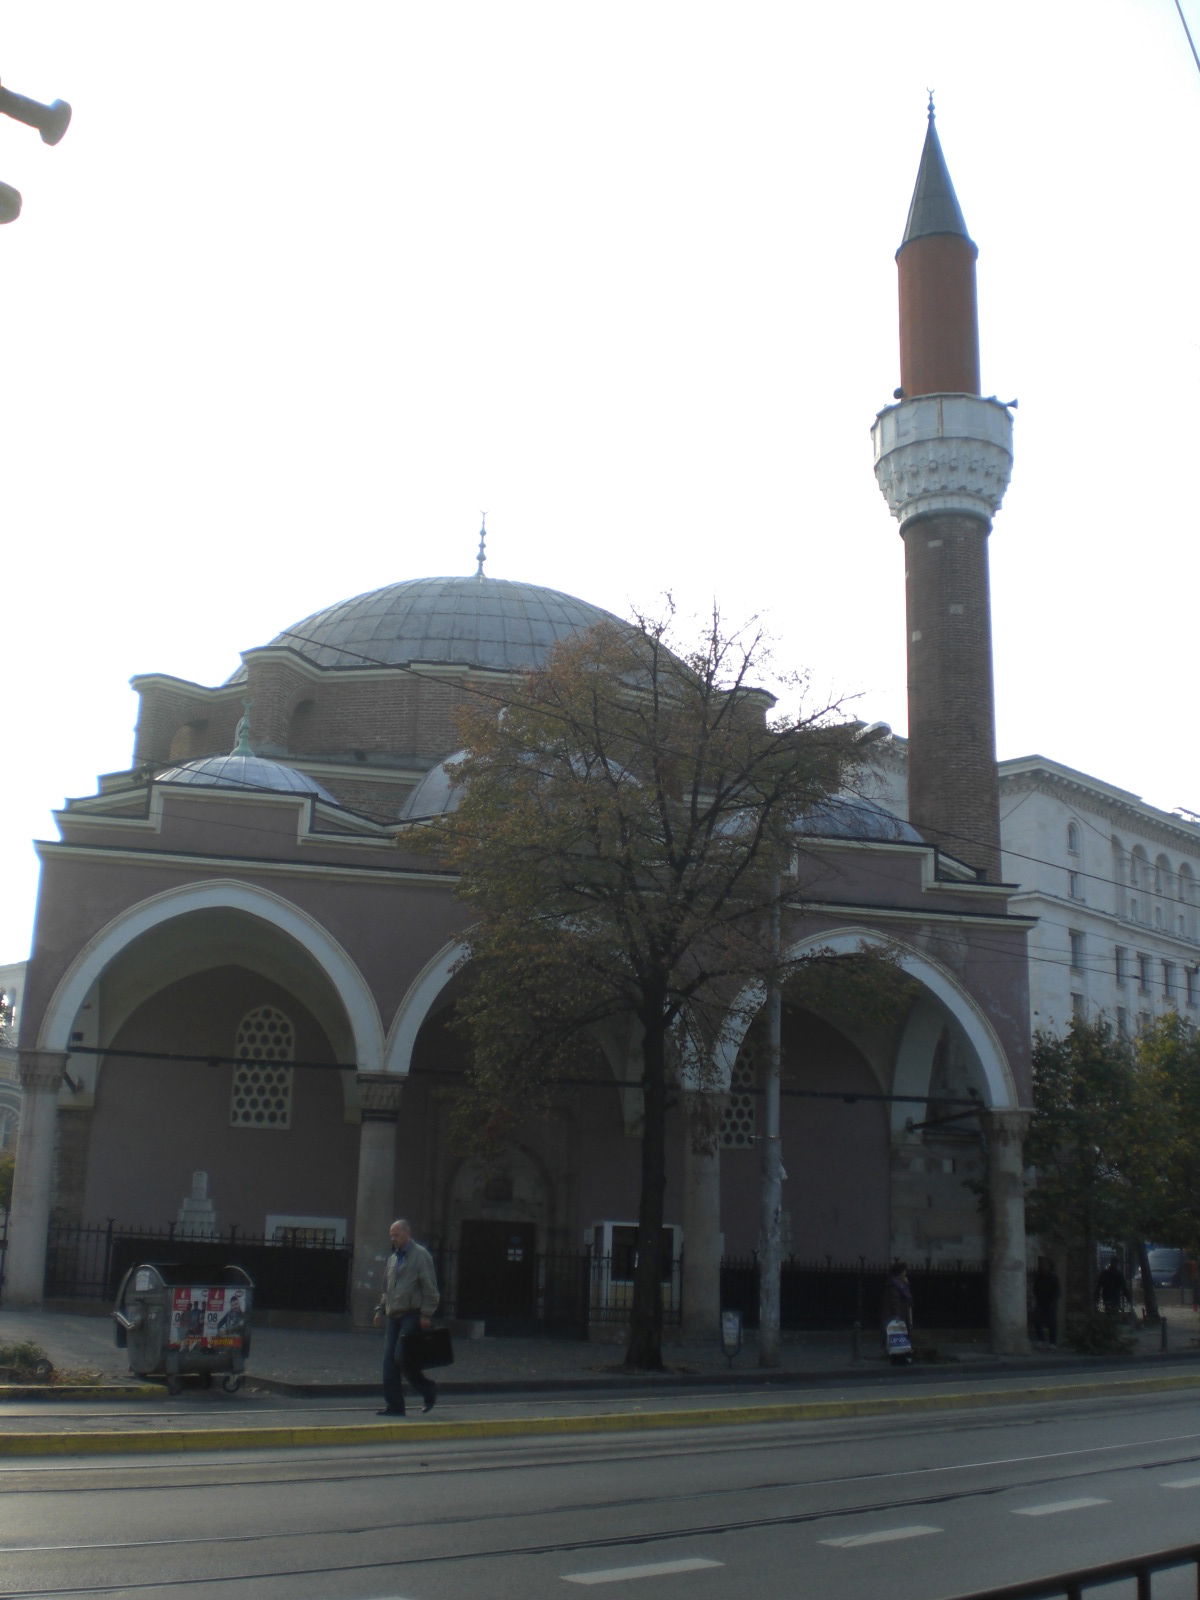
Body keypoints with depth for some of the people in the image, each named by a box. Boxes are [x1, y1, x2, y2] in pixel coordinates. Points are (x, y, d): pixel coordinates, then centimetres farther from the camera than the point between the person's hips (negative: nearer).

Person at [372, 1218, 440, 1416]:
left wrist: (426, 1314, -15)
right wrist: (380, 1310, 18)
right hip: (394, 1316, 7)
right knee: (389, 1361, 0)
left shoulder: (420, 1255, -5)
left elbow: (430, 1288, -10)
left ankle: (428, 1389, 8)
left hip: (412, 1315, -7)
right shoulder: (393, 1258, 18)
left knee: (403, 1357, -13)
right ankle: (394, 1405, 5)